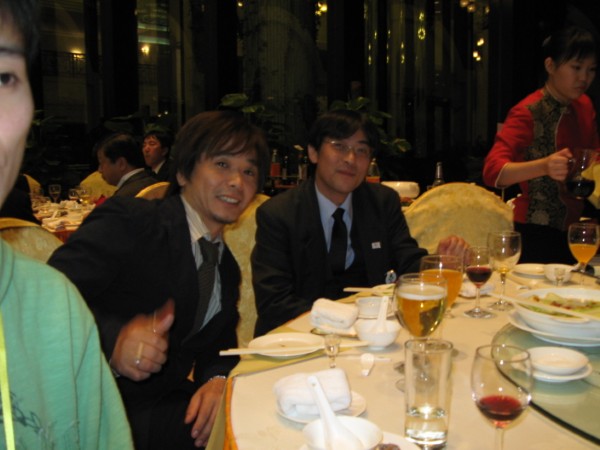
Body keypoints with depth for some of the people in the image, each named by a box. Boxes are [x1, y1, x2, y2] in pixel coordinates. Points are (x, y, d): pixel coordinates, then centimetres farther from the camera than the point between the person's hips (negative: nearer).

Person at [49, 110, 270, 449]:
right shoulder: (127, 221, -10)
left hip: (165, 406, 8)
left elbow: (219, 346, 9)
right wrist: (111, 338, -39)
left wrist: (218, 380, -14)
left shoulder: (227, 267, 14)